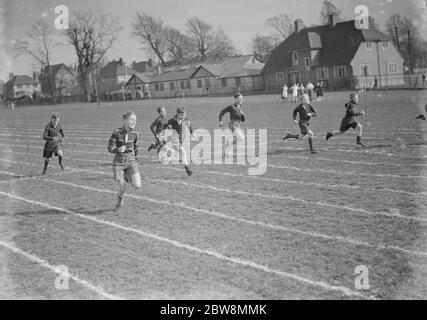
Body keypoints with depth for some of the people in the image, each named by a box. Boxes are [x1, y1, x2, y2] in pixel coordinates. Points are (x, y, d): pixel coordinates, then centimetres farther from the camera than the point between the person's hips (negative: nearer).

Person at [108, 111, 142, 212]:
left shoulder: (135, 134, -1)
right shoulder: (117, 132, -11)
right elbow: (110, 148, -9)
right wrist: (118, 149, -28)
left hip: (131, 161, 3)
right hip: (119, 162, -2)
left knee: (138, 186, -13)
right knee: (122, 189, -5)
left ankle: (127, 178, 22)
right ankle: (119, 201, 30)